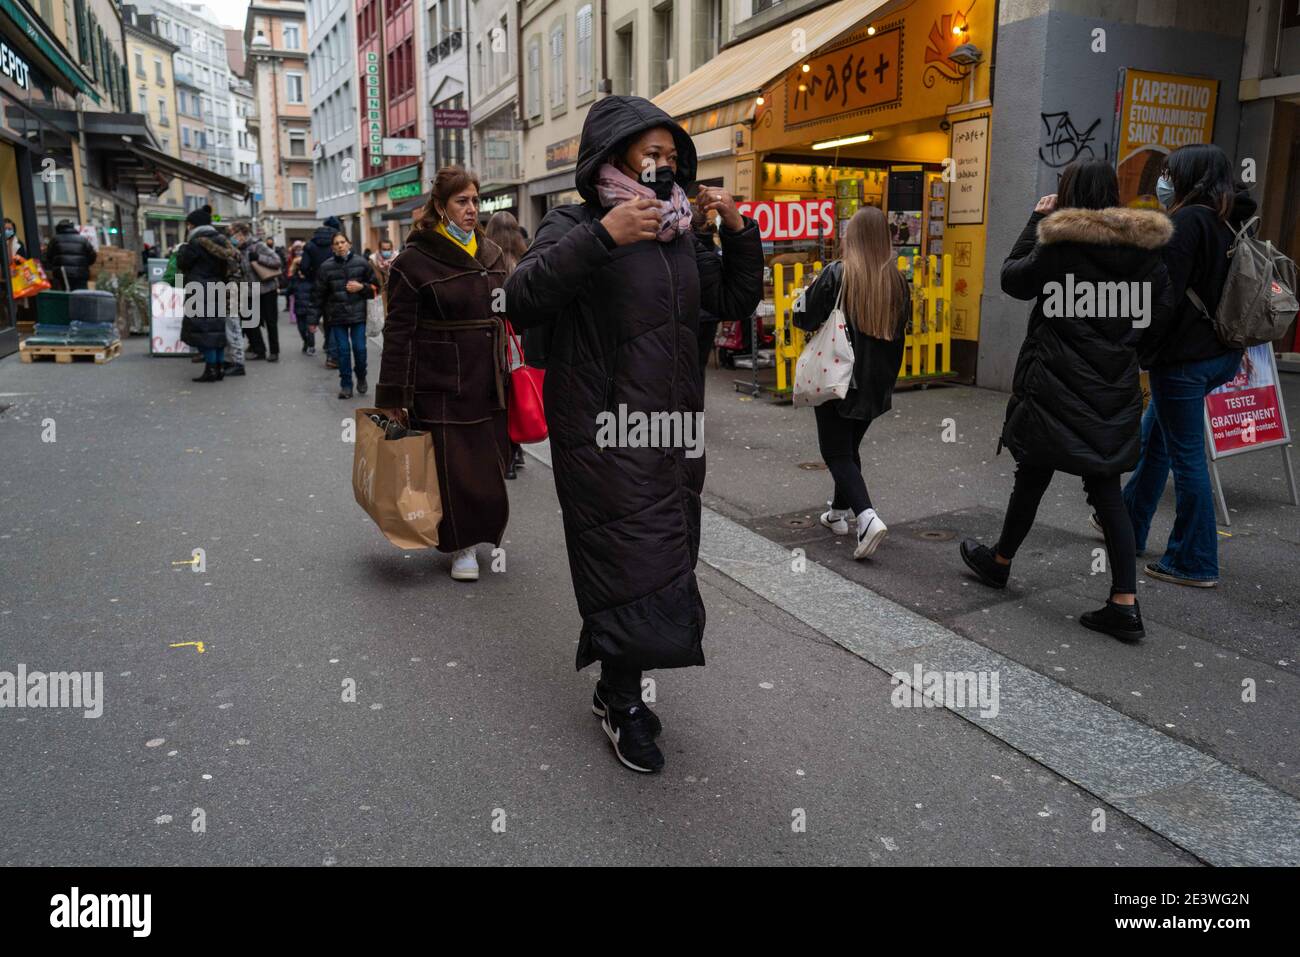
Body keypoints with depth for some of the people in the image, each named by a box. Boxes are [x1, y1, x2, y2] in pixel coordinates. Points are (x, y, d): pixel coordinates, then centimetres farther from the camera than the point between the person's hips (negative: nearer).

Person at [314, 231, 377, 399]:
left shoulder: (361, 263, 0)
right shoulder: (326, 267, 1)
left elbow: (375, 286, 8)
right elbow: (319, 294, 3)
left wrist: (361, 287, -11)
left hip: (358, 314, 0)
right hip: (337, 315, 1)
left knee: (359, 348, -3)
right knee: (343, 350, 1)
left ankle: (361, 378, 23)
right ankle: (346, 385, 11)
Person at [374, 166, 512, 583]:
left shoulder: (491, 254, 12)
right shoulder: (416, 260, -7)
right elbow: (398, 332, -8)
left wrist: (507, 373, 16)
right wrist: (393, 398, -11)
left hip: (489, 385, 6)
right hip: (441, 388, -5)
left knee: (491, 465, 9)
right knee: (453, 469, -1)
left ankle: (475, 532, 29)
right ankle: (461, 546, 14)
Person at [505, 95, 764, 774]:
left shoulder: (678, 236, 13)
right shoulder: (575, 226, -7)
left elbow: (736, 302, 19)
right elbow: (522, 303, -24)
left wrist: (739, 230, 4)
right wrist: (602, 237, -31)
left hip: (674, 433, 7)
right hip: (606, 435, -7)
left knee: (663, 561, 14)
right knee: (631, 565, -2)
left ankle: (619, 683, 33)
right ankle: (620, 703, 21)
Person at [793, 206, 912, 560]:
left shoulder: (836, 274, -15)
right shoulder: (897, 280, 1)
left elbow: (804, 319, -11)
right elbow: (899, 330, 11)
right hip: (875, 384, 5)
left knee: (836, 452, 1)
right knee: (850, 447, 21)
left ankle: (866, 516, -17)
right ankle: (841, 512, 32)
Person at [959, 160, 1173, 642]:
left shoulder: (1060, 244, -13)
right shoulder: (1146, 249, 2)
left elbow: (1012, 278, 1)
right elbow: (1157, 307, 11)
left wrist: (1037, 219, 7)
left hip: (1056, 385, -4)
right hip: (1115, 390, 4)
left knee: (1033, 476, 12)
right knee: (1106, 488, 8)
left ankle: (999, 562, 33)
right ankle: (1125, 605, 4)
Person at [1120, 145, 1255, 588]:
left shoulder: (1188, 222, -16)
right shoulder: (1233, 222, 12)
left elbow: (1165, 297, -20)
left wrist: (1139, 351, -11)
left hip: (1185, 357, -9)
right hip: (1223, 353, 9)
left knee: (1186, 456, -1)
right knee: (1154, 437, 22)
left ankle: (1195, 564, 9)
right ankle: (1128, 524, 36)